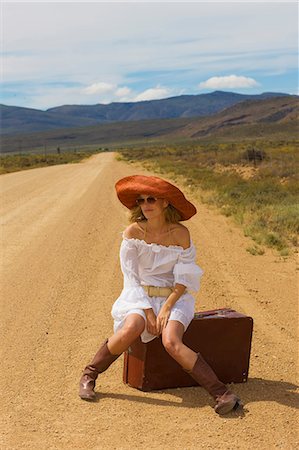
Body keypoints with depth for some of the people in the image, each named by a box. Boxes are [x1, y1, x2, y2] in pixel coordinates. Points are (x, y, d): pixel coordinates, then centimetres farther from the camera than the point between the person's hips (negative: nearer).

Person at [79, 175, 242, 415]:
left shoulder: (180, 233, -8)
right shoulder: (133, 232, -6)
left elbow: (184, 279, -4)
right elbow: (131, 277, -4)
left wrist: (166, 309, -15)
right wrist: (148, 312, -13)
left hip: (174, 298, -1)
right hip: (140, 296, 1)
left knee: (171, 342, -29)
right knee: (130, 330, -30)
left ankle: (222, 393, -26)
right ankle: (89, 376, -9)